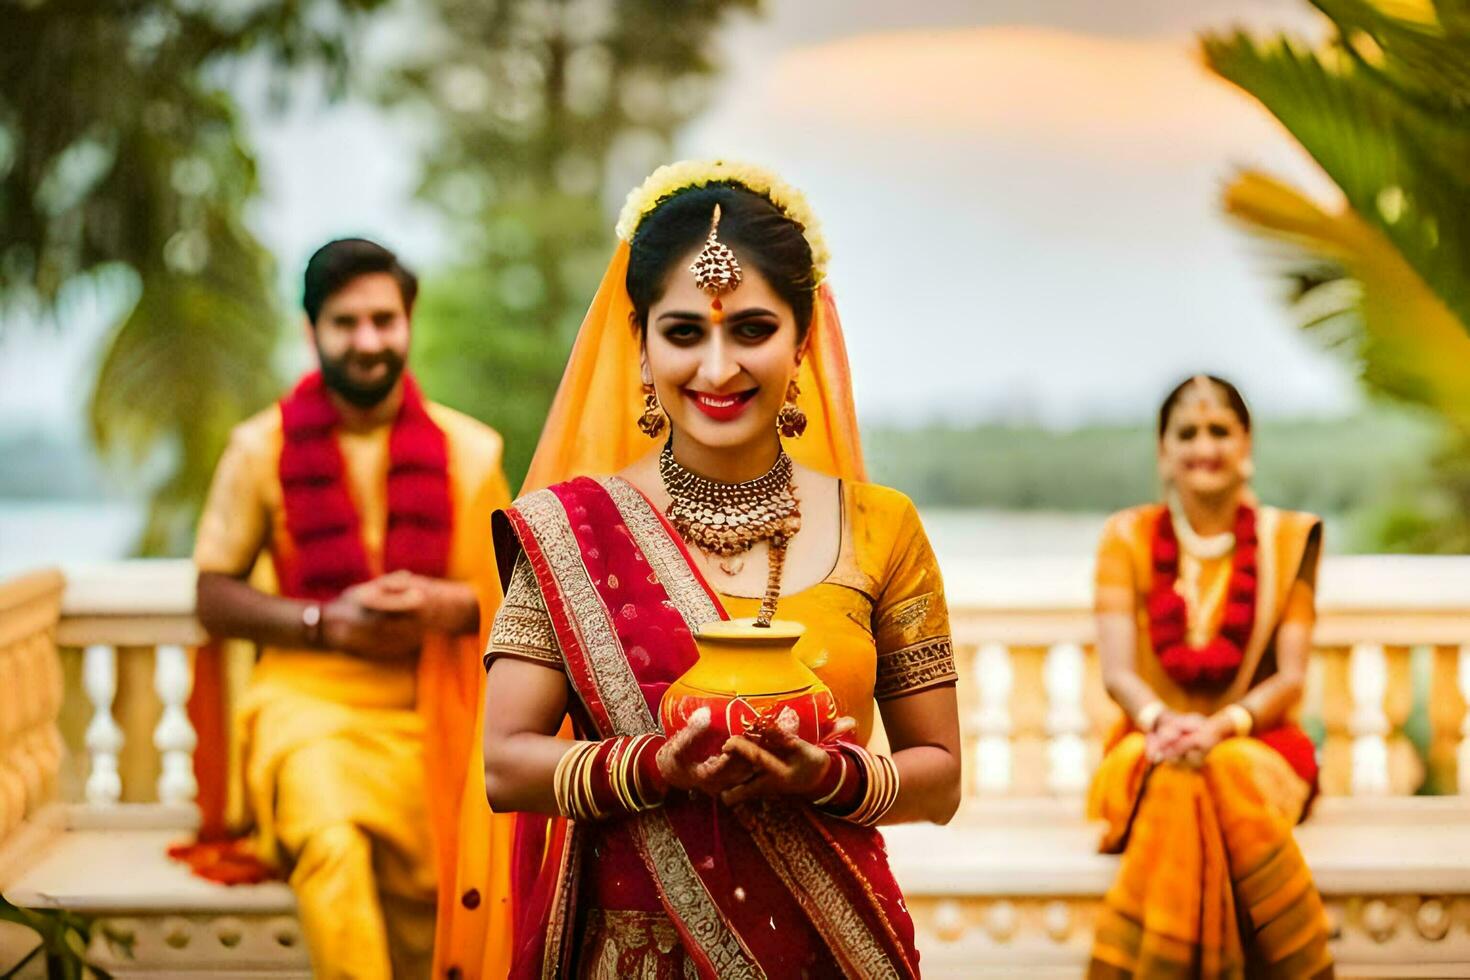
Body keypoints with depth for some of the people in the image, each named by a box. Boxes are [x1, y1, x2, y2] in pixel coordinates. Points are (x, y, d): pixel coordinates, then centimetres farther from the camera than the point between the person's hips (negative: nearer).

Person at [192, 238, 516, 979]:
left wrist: (445, 605, -7)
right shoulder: (261, 446, 6)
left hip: (431, 707, 2)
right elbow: (214, 599, 7)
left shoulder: (468, 450, 10)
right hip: (309, 695, -2)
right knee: (333, 844, -32)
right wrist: (325, 622, -7)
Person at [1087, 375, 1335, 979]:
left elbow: (1290, 678, -1)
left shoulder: (1290, 538, 6)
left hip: (1256, 745, 0)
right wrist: (1164, 721, -25)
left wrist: (1224, 726, -21)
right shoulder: (1127, 538, 7)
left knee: (1228, 772, -35)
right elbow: (1117, 671, -2)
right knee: (1176, 781, -35)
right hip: (1151, 750, 0)